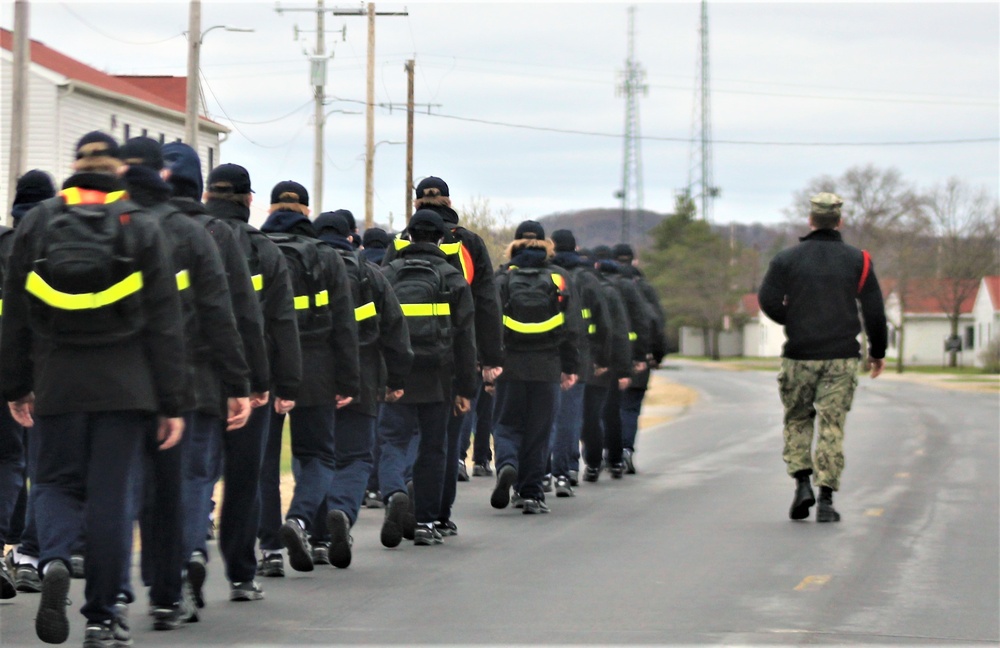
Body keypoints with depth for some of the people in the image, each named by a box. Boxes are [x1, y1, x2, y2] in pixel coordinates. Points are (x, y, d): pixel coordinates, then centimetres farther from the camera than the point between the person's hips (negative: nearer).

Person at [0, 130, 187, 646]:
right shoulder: (142, 229, -1)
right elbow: (164, 323, -2)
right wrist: (170, 402, 2)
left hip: (56, 384, 1)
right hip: (124, 385, -1)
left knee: (56, 481, 12)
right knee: (111, 493, 4)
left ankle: (54, 561, -18)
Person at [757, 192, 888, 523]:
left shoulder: (787, 259, 1)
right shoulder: (857, 260, 3)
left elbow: (768, 300, -9)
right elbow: (874, 311, 1)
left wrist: (792, 321, 10)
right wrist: (877, 351, 12)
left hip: (799, 356, 0)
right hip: (841, 358, 0)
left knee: (797, 420, 15)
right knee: (832, 426, 1)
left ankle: (802, 483, -1)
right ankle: (826, 500, -5)